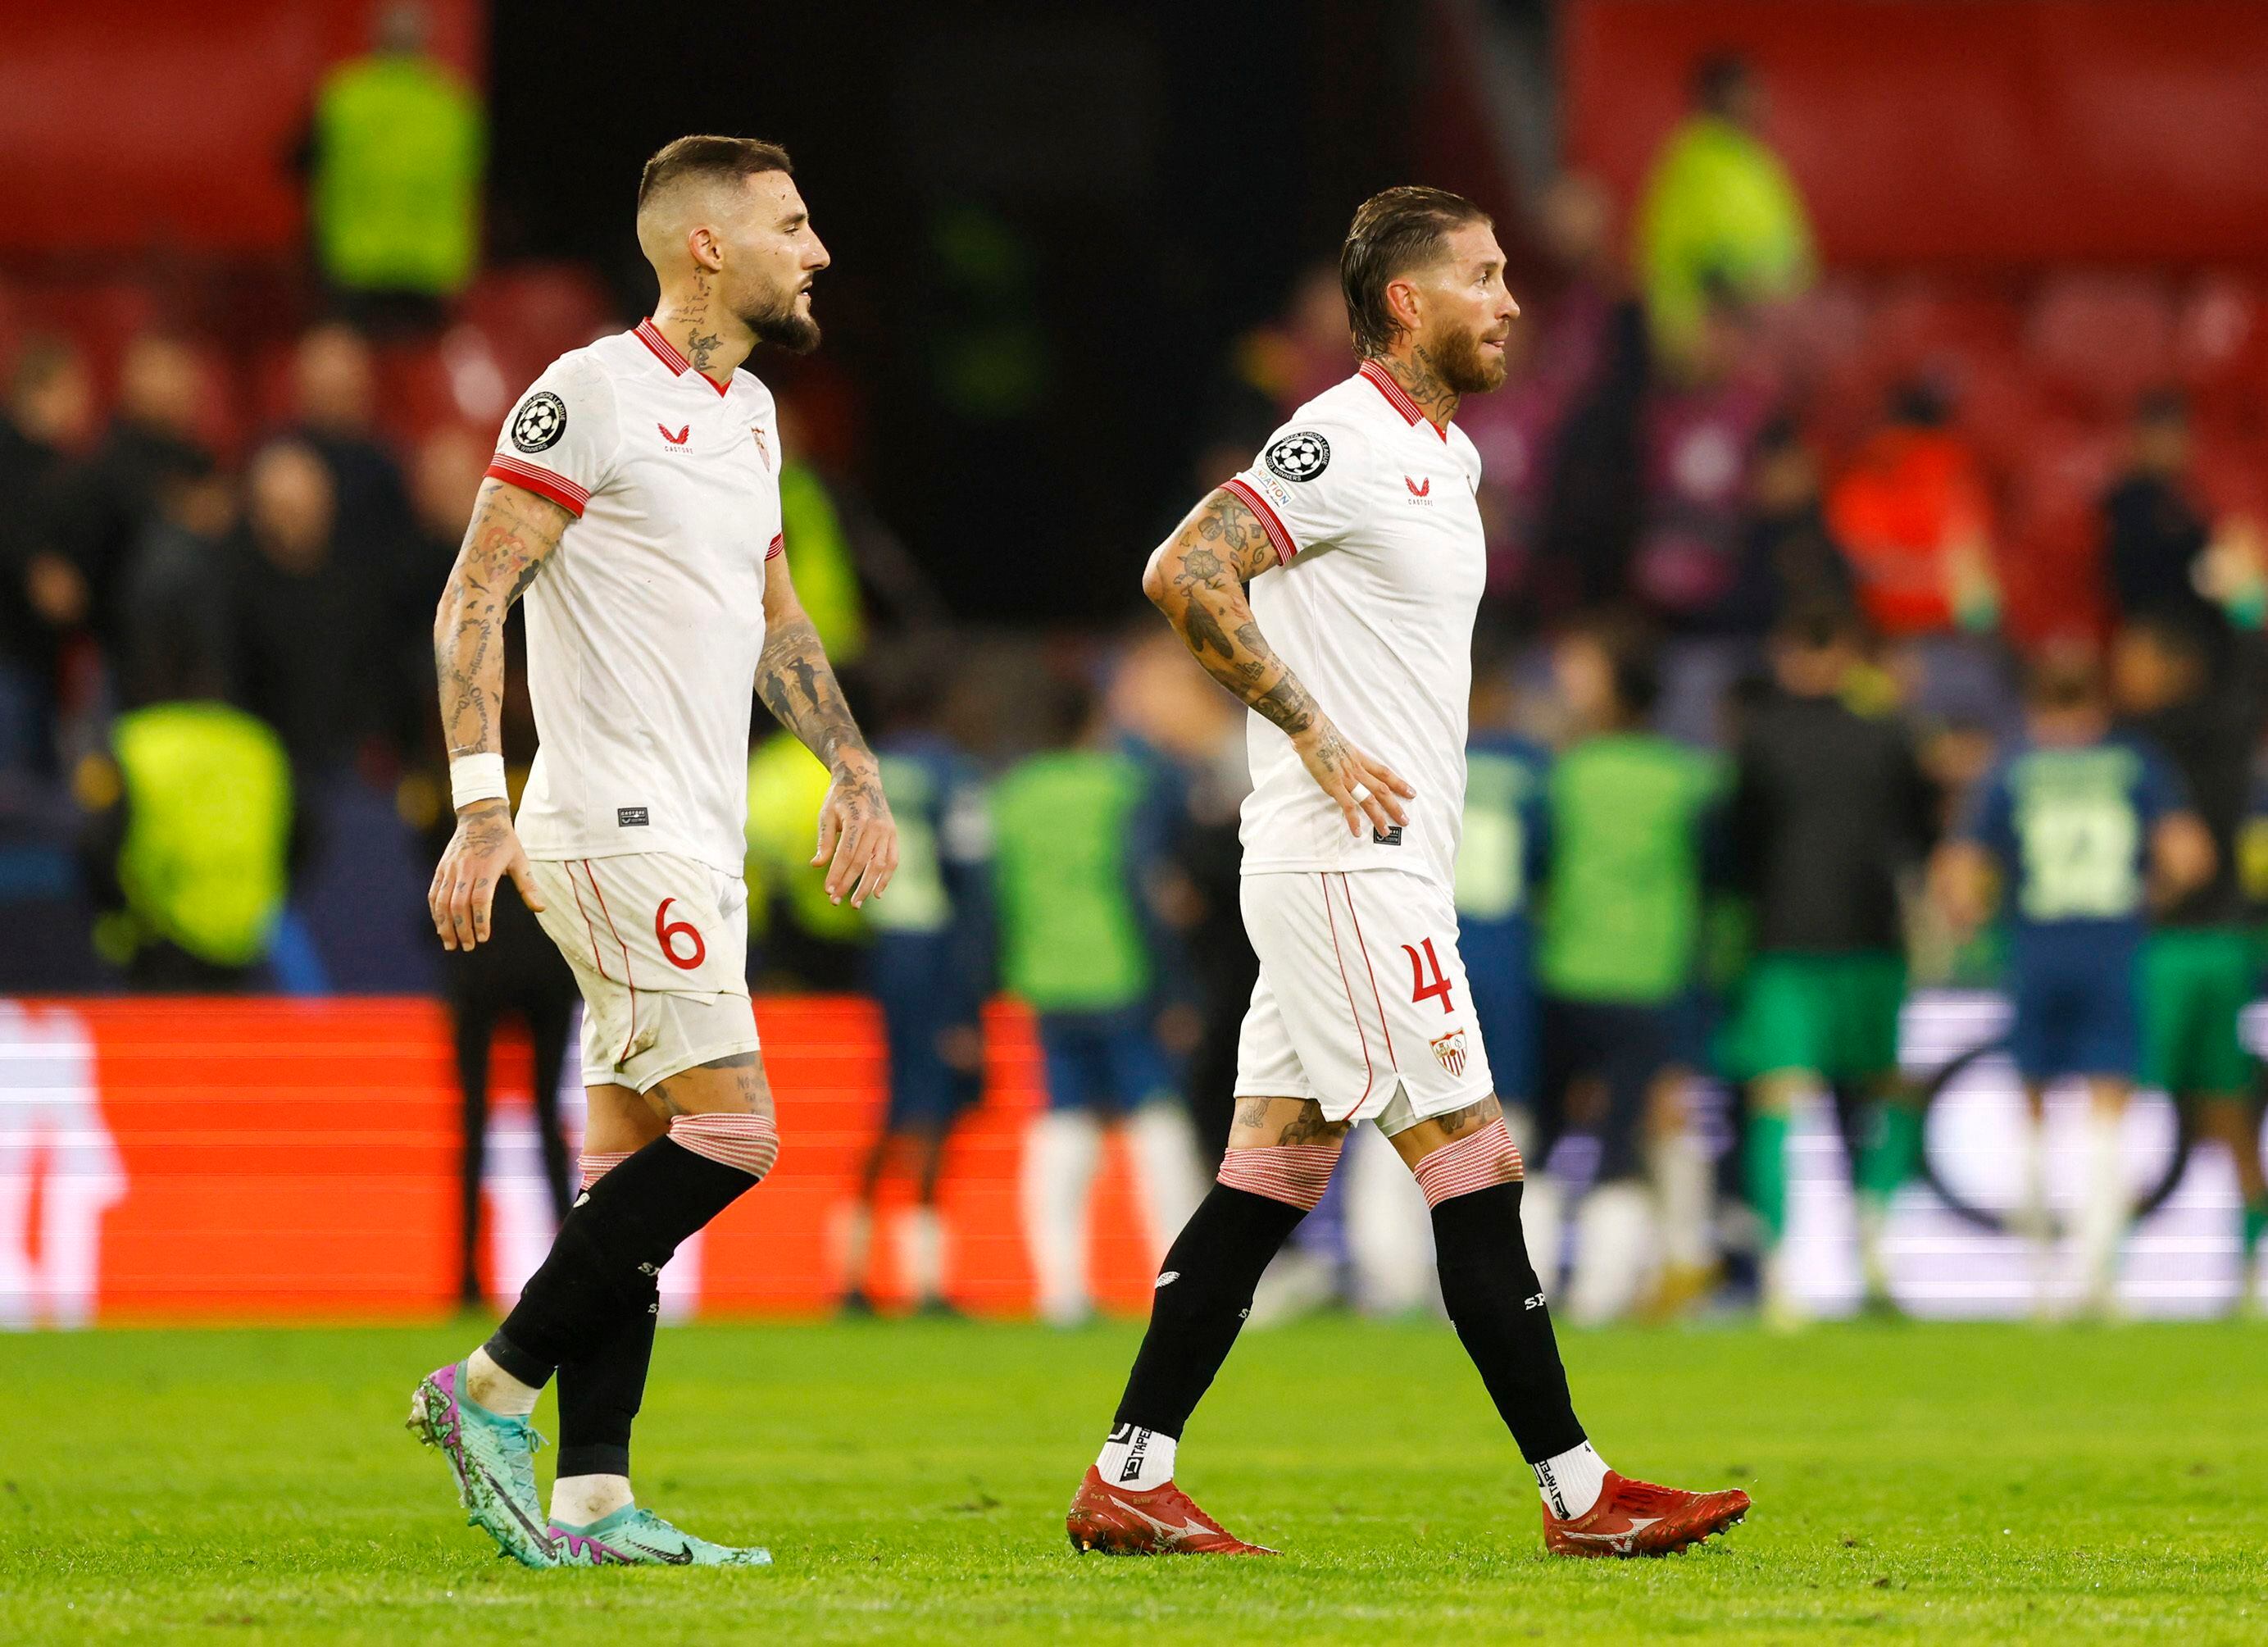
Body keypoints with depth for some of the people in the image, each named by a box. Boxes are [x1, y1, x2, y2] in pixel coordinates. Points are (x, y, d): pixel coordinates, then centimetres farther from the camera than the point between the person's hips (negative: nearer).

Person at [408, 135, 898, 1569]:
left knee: (639, 1158, 7)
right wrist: (481, 808, -20)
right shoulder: (592, 396, -11)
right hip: (617, 834, -9)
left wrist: (854, 767, 21)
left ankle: (592, 1503, 8)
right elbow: (474, 599, -13)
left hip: (697, 842, 9)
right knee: (731, 1132, -14)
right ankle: (495, 1392, -7)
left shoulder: (749, 412, 17)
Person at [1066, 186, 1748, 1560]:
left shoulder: (1447, 453, 17)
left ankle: (1129, 1482, 9)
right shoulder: (1341, 441, -13)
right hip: (1342, 867, -10)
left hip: (1387, 868, 10)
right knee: (1477, 1168, -8)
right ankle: (1579, 1493, -4)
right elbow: (1183, 574, -22)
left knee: (1270, 1178, 8)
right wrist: (1317, 738, -20)